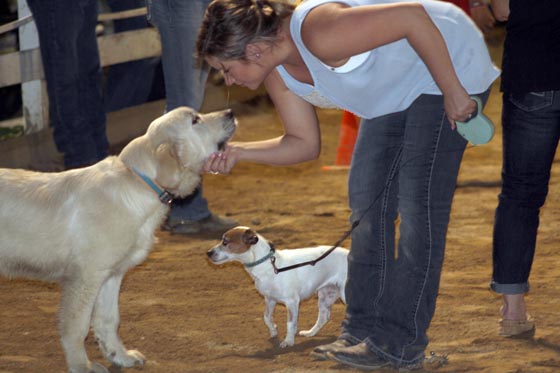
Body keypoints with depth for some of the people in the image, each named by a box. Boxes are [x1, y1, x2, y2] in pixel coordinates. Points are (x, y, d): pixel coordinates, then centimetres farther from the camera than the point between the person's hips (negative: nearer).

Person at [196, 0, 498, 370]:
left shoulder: (319, 35, -35)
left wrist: (452, 92, -28)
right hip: (397, 87, 10)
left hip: (449, 65, -10)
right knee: (367, 197, 7)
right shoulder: (277, 73, -6)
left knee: (419, 202, -11)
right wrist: (238, 152, -12)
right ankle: (365, 330, 13)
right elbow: (305, 144, 3)